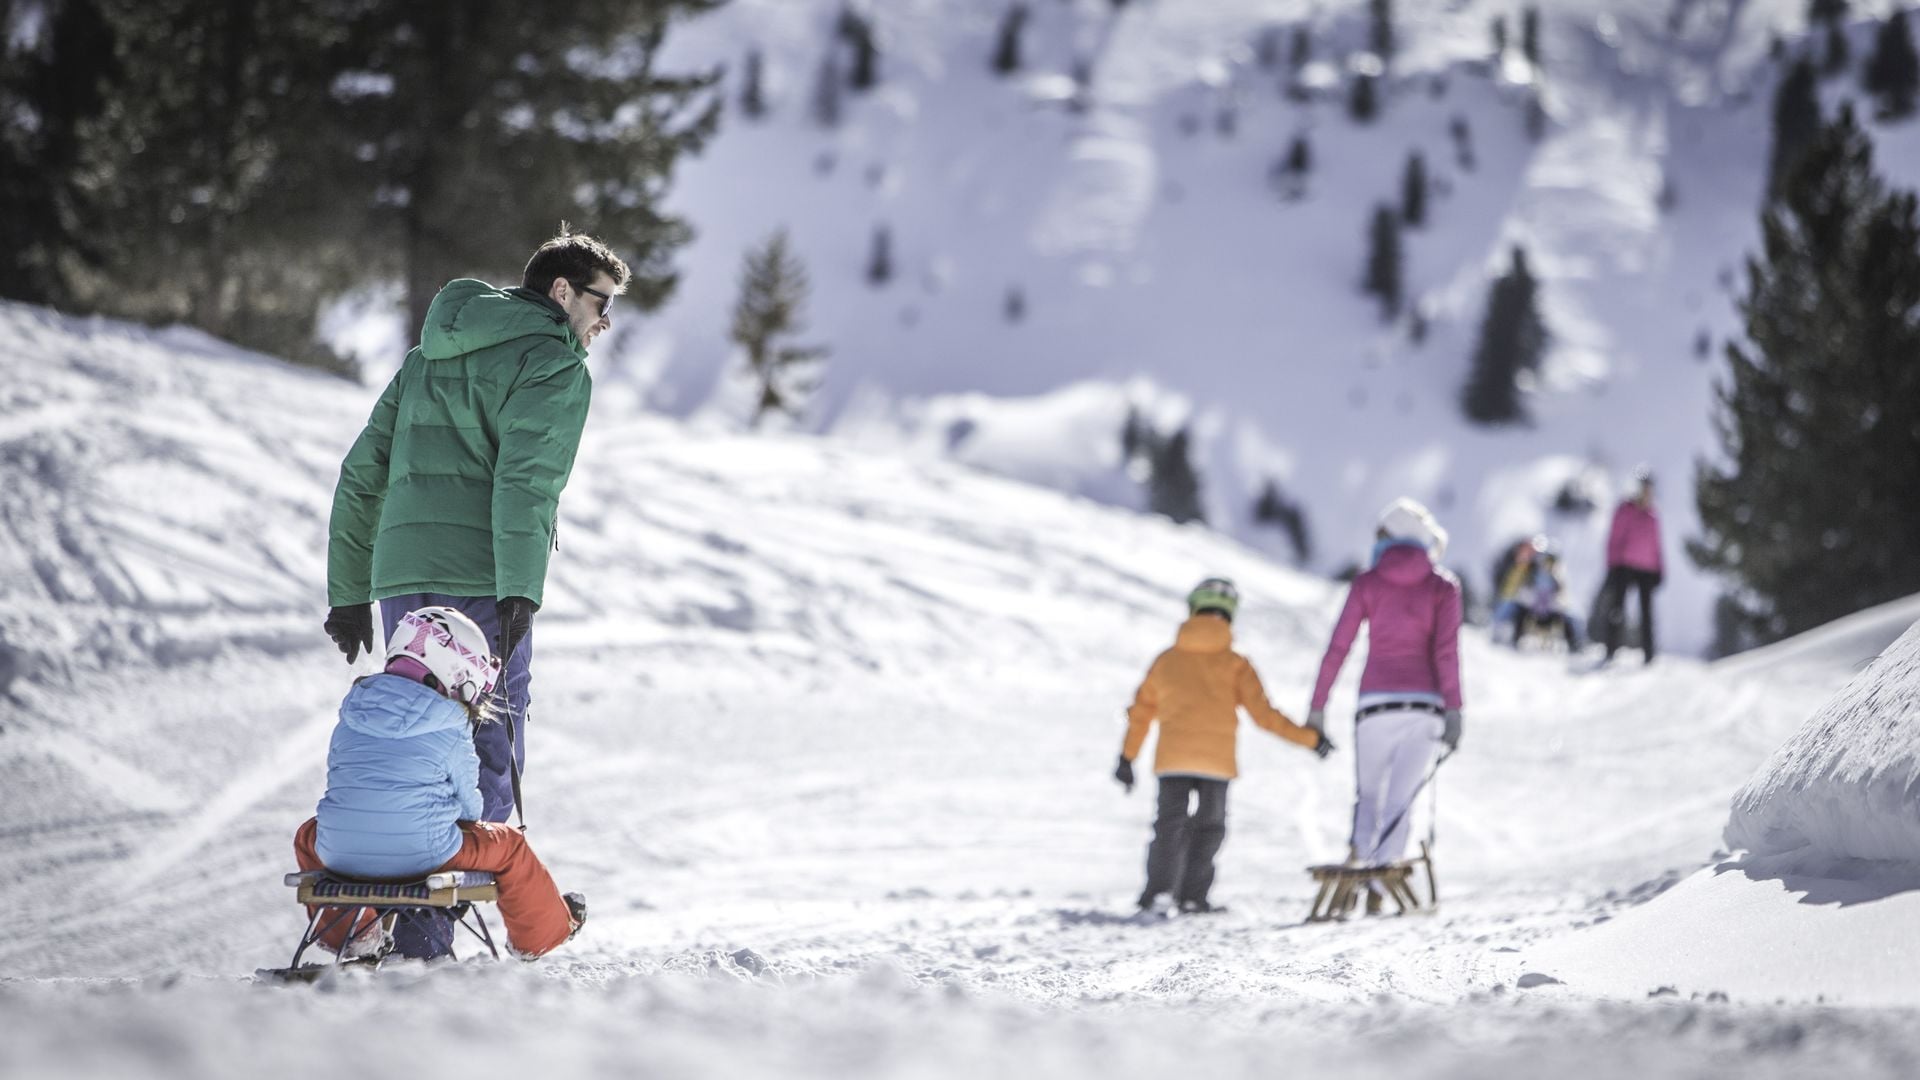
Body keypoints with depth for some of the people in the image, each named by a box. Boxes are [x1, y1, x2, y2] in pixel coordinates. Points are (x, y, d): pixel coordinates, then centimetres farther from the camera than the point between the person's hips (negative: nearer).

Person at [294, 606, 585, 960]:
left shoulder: (351, 718, 10)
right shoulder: (451, 728, -4)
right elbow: (468, 802, 4)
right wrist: (469, 818, 28)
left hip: (339, 855, 4)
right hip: (422, 855, -3)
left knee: (308, 837, 39)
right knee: (507, 844, 22)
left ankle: (342, 932, 44)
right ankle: (541, 932, 42)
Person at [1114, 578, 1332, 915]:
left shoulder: (1166, 661, 11)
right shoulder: (1234, 664, 3)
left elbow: (1140, 712, 17)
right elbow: (1263, 713, -2)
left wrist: (1127, 758, 28)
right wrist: (1309, 738, 6)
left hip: (1172, 760, 1)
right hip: (1217, 761, -1)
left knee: (1171, 824, 1)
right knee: (1209, 827, 11)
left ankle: (1159, 891, -16)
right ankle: (1193, 896, 4)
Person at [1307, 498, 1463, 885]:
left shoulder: (1367, 583, 5)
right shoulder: (1443, 586, 6)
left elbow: (1337, 649, 3)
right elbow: (1446, 651, -6)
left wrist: (1317, 708, 6)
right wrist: (1453, 710, -9)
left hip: (1376, 704, 0)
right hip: (1425, 706, 0)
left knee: (1368, 794, 15)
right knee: (1400, 800, 1)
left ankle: (1361, 853, -12)